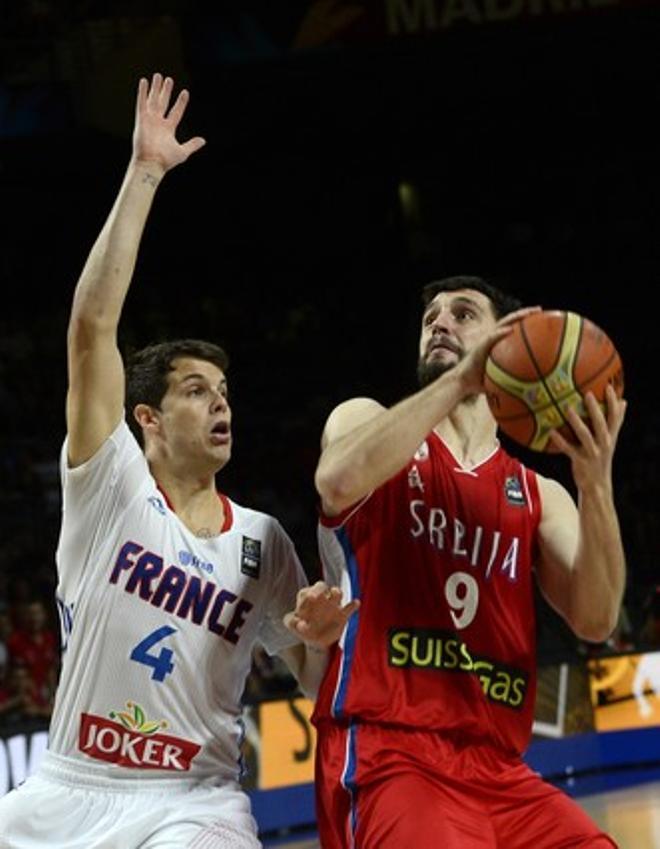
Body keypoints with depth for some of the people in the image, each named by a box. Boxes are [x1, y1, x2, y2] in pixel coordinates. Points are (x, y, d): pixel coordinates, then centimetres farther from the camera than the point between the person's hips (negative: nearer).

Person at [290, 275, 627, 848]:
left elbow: (595, 620, -1)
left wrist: (596, 484, -16)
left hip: (499, 772, 5)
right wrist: (459, 379, -18)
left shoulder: (539, 496, 17)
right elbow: (339, 481, -15)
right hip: (386, 755, -4)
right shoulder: (368, 419, 11)